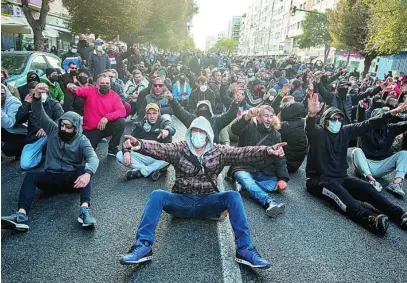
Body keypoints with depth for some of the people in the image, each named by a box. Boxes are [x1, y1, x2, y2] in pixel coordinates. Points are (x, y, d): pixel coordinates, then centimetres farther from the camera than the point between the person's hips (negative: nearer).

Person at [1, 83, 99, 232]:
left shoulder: (82, 140, -5)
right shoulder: (54, 130, 5)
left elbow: (93, 158, -23)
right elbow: (39, 114, -7)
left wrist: (87, 173, -46)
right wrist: (37, 96, -28)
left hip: (71, 180, -2)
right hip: (51, 178, 3)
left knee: (83, 169, -33)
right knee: (31, 175, -26)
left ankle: (84, 209, -49)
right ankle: (22, 215, -45)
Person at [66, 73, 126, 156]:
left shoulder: (114, 95, -6)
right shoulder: (90, 91, -6)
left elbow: (122, 111, -18)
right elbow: (79, 91, -24)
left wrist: (107, 117, -31)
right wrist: (72, 88, -49)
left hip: (106, 127, 1)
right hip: (90, 130, -1)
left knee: (121, 122, -27)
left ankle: (112, 148, -7)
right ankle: (96, 139, 21)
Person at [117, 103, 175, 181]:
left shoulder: (163, 123, 2)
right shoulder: (141, 125, 10)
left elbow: (172, 129, -22)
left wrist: (167, 130, -48)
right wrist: (126, 151, -19)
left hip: (159, 158, -2)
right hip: (143, 156, 3)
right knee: (119, 155, -17)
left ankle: (140, 172, -24)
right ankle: (154, 171, -25)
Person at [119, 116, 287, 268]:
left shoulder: (219, 152, 5)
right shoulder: (179, 149, 2)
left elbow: (243, 154, -9)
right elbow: (159, 149, -17)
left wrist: (267, 151, -27)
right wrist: (139, 145, -39)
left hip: (207, 202, 0)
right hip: (182, 201, 0)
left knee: (233, 196, -26)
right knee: (157, 195, -26)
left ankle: (245, 249, -26)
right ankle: (143, 246, -28)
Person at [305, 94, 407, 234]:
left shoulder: (345, 131, 11)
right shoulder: (318, 132, -6)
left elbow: (368, 124, 11)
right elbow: (309, 127, -29)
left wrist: (392, 112, 4)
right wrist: (311, 114, -53)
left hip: (341, 177, 6)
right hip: (319, 178, -6)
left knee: (366, 187, -20)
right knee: (338, 191, -36)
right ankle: (370, 219, -56)